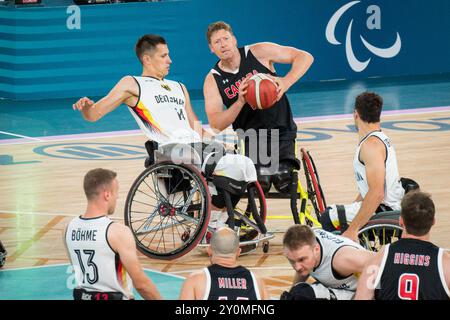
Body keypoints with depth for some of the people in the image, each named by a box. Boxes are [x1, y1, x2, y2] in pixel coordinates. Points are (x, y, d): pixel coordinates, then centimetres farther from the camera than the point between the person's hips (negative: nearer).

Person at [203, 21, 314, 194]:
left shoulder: (258, 53, -4)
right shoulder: (213, 80, -1)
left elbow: (305, 57, -5)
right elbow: (216, 124, -9)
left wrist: (285, 83, -21)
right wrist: (240, 102, -24)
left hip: (281, 131, -1)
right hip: (251, 138, 1)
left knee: (284, 181, -19)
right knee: (261, 181, -22)